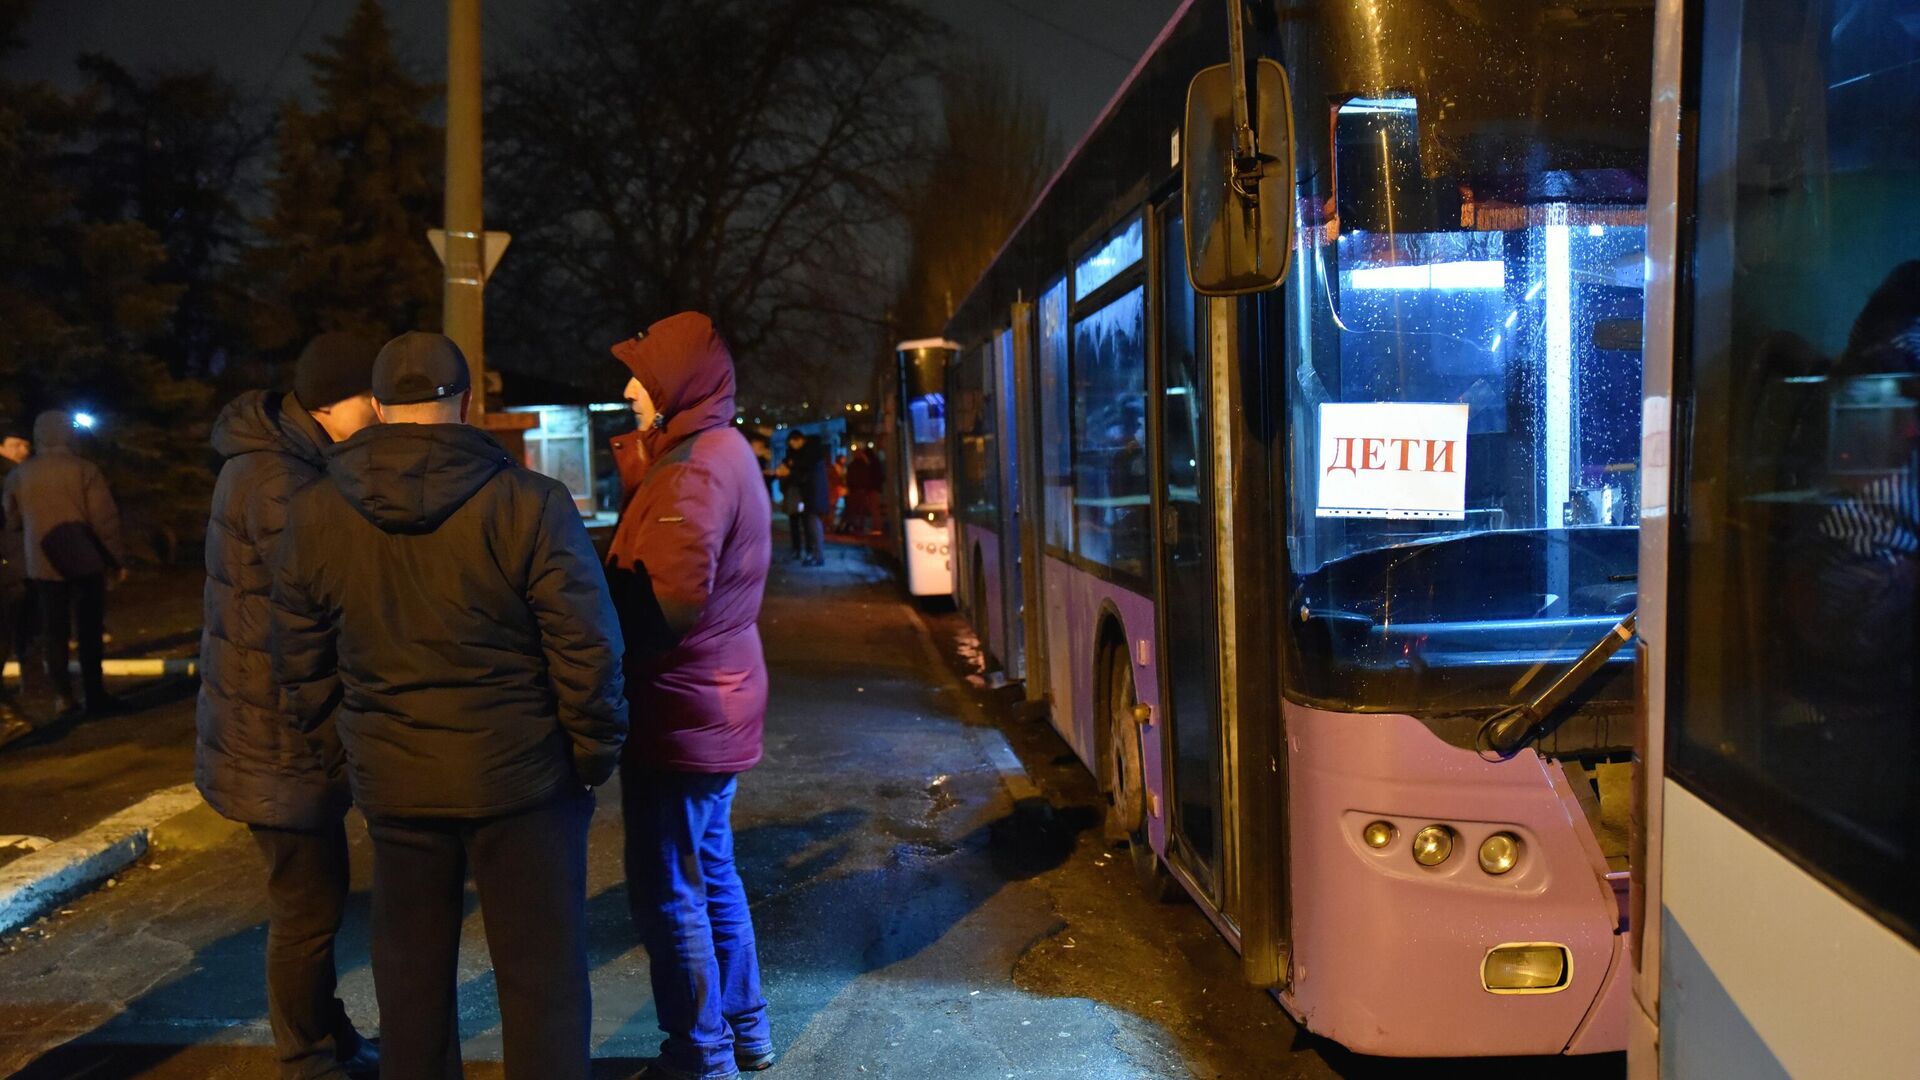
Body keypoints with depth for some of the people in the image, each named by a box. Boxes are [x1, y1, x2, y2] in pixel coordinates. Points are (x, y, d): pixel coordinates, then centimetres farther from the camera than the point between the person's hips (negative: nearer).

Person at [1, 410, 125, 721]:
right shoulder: (84, 469, -9)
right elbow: (105, 519, -11)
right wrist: (117, 559, -3)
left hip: (43, 566, 2)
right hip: (85, 562, -2)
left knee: (54, 633, 8)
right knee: (89, 632, 7)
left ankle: (65, 699, 6)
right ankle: (94, 695, 8)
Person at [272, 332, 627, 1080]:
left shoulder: (314, 515, -1)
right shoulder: (528, 502, -14)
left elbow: (301, 664, 6)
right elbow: (587, 647, -14)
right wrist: (595, 754, -1)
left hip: (392, 779, 4)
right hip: (519, 772, -3)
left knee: (411, 967, 20)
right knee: (540, 969, 8)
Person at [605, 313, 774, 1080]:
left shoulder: (694, 465, -19)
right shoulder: (721, 453, 14)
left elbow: (671, 596, -27)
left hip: (683, 709, -11)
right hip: (712, 700, 11)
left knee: (667, 891, 0)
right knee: (709, 873, 20)